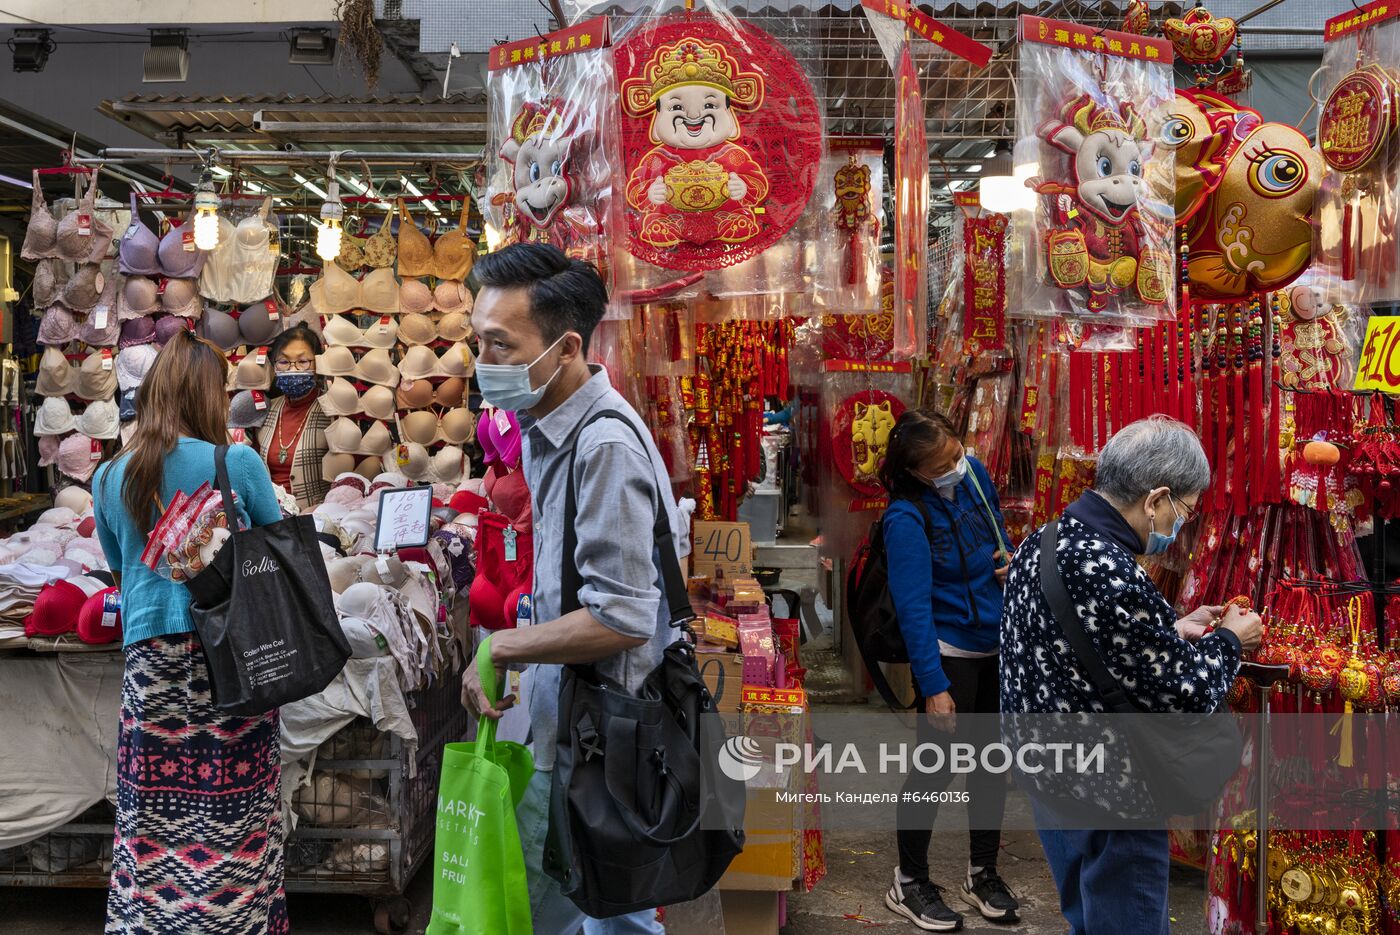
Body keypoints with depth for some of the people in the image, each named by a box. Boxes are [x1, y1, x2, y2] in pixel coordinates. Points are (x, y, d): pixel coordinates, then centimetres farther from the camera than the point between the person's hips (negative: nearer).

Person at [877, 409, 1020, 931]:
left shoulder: (974, 474, -3)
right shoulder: (907, 518, -22)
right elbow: (913, 608, -22)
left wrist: (1012, 560, -5)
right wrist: (934, 686, -22)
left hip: (997, 643, 7)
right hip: (948, 651, -7)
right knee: (935, 768, 3)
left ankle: (983, 874, 34)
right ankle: (909, 884, 21)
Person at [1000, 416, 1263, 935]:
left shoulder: (1040, 543, 0)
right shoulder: (1116, 578, -30)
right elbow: (1189, 696, -20)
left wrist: (1174, 629, 11)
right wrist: (1228, 641, -2)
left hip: (1047, 771, 9)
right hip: (1109, 796, -9)